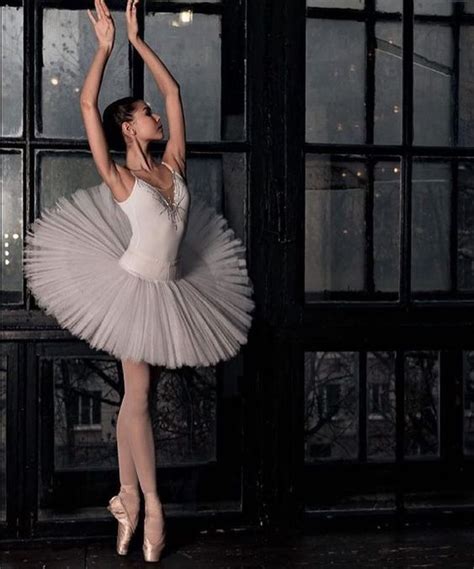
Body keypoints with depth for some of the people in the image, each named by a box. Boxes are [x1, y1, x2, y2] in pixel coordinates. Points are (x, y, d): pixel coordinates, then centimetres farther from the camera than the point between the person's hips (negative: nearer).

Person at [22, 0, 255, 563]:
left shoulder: (173, 164, 5)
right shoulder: (117, 177, -8)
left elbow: (173, 91, 11)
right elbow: (87, 103, -13)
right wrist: (105, 45, -7)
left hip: (168, 291, 5)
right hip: (135, 289, -5)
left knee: (133, 396, 12)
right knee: (138, 396, 0)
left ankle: (127, 494, 19)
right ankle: (151, 505, 7)